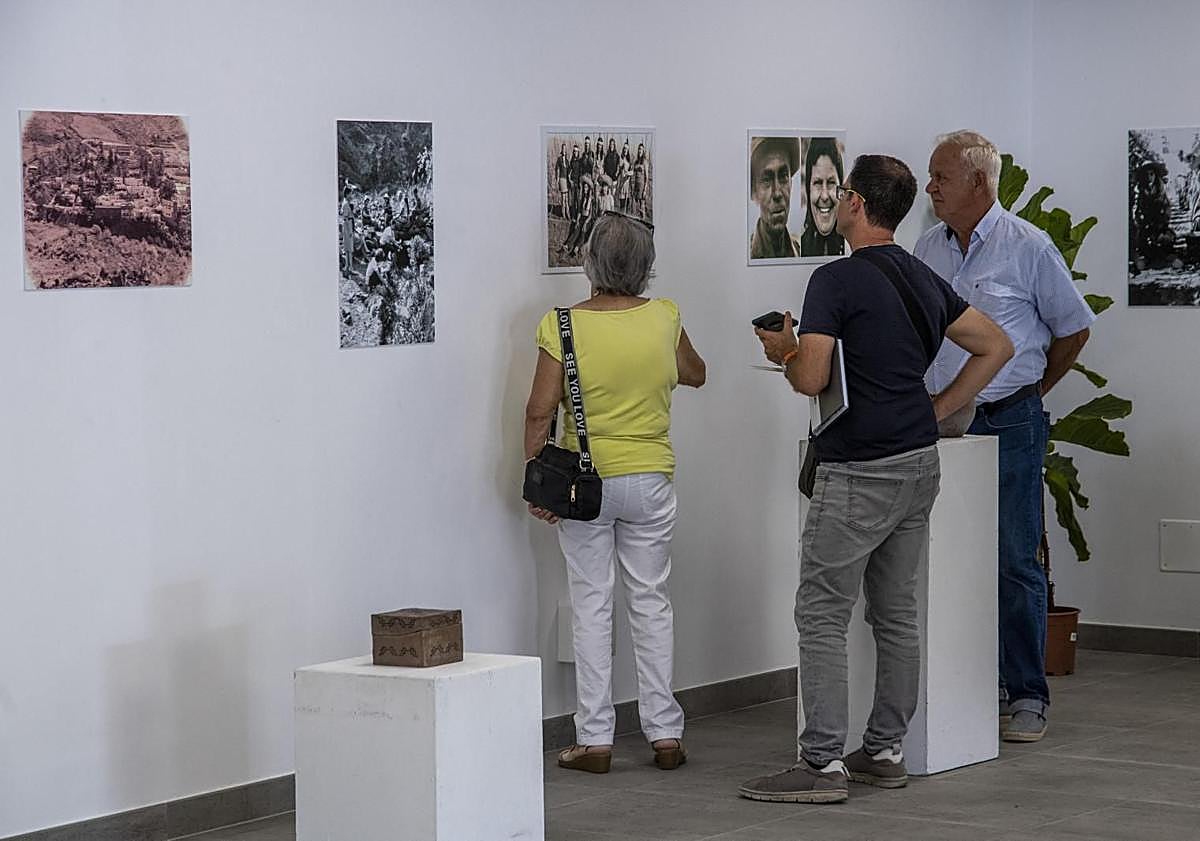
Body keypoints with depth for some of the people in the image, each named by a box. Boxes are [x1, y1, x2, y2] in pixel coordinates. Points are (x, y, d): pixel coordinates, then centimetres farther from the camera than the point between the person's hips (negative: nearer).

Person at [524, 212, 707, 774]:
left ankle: (595, 739, 4)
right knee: (651, 602, 11)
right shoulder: (664, 320, -4)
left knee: (592, 606, 4)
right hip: (651, 480, 2)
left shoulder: (563, 326, -12)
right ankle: (665, 733, 12)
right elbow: (694, 374, 15)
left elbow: (540, 411, -13)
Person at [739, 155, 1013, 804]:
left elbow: (811, 379, -20)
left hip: (860, 474, -8)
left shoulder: (837, 280, -14)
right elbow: (995, 346, 17)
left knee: (822, 617, -4)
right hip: (920, 464, 8)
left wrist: (782, 350, 2)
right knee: (895, 614, 13)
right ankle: (884, 751, 17)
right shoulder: (924, 279, 11)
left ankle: (823, 763, -7)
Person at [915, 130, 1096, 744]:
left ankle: (1027, 694, 3)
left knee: (1015, 561, -4)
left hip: (1009, 424, -5)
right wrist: (938, 402, 12)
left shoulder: (1027, 248, -5)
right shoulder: (928, 249, 10)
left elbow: (1073, 327, 4)